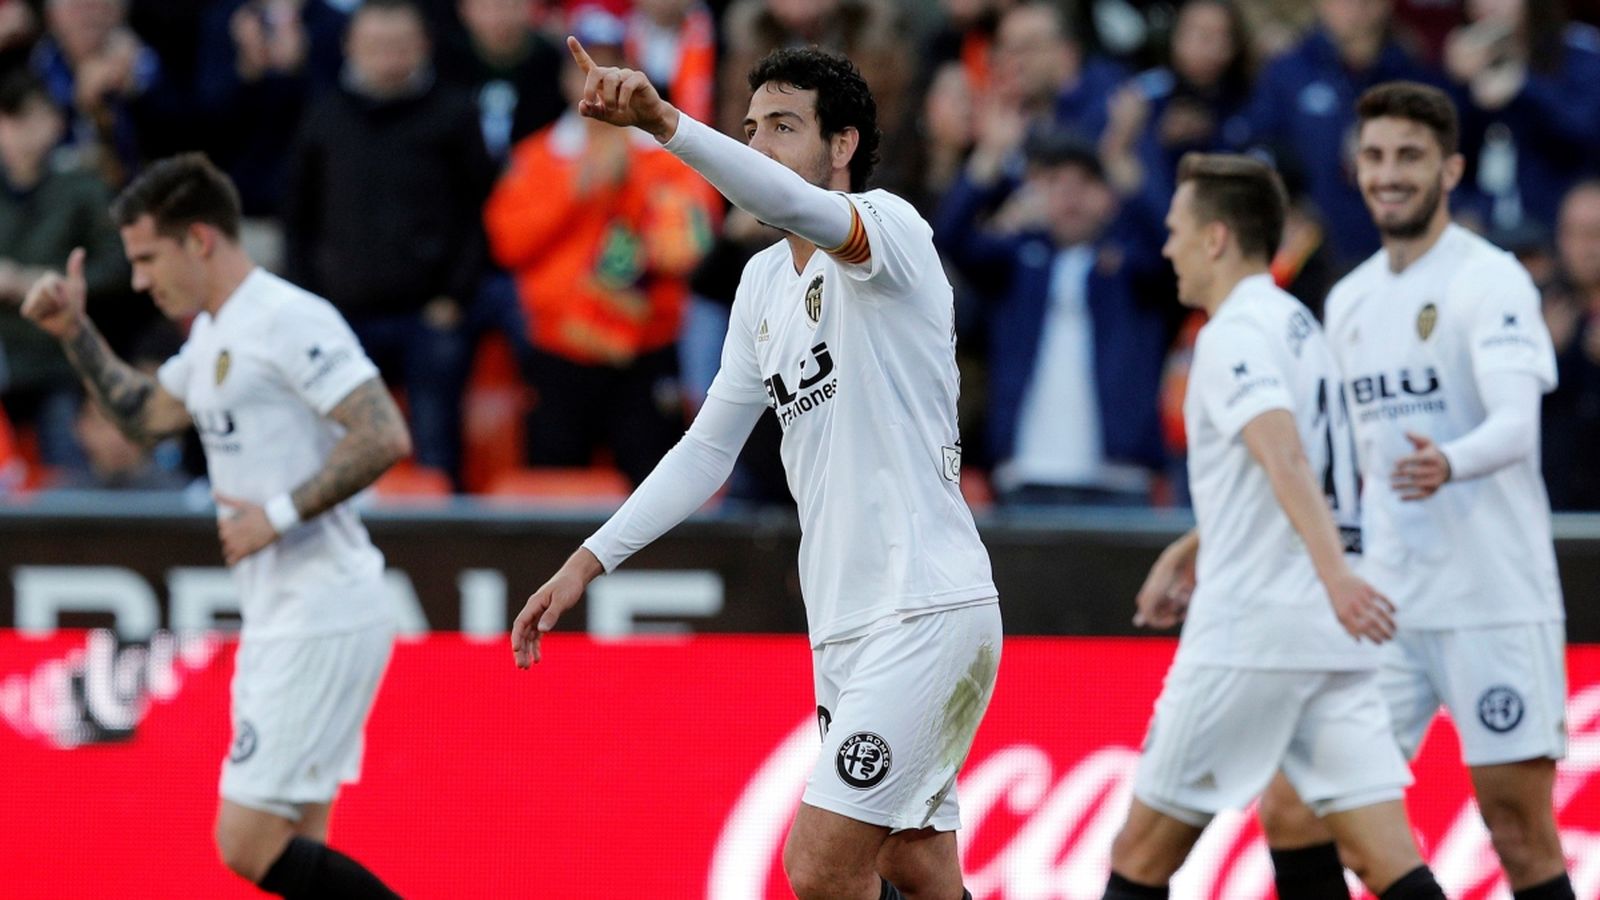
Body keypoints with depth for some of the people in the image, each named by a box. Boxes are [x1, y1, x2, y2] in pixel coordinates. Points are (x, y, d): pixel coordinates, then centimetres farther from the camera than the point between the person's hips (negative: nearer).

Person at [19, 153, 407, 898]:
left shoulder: (290, 320, -15)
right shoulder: (213, 335, 16)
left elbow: (385, 437, -22)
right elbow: (145, 416, 31)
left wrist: (279, 514, -22)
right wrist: (75, 333, 19)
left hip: (323, 626, -10)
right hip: (278, 623, 10)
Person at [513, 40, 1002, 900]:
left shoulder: (890, 225, -9)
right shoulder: (763, 282, 16)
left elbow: (795, 207, -32)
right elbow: (708, 447, 22)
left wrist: (660, 119, -45)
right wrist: (589, 561, 15)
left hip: (926, 613, -9)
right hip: (844, 628, 9)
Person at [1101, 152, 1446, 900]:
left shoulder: (1234, 334, -9)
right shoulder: (1297, 326, 19)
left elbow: (1286, 458, -26)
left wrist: (1334, 572, -39)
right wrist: (1195, 546, 42)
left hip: (1249, 632, -8)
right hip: (1331, 641, 8)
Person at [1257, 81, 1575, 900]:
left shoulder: (1490, 282, -8)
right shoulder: (1350, 300, 14)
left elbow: (1516, 426, -22)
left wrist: (1448, 463, -44)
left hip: (1495, 603, -7)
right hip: (1384, 608, 7)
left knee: (1520, 830, -6)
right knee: (1291, 809, -1)